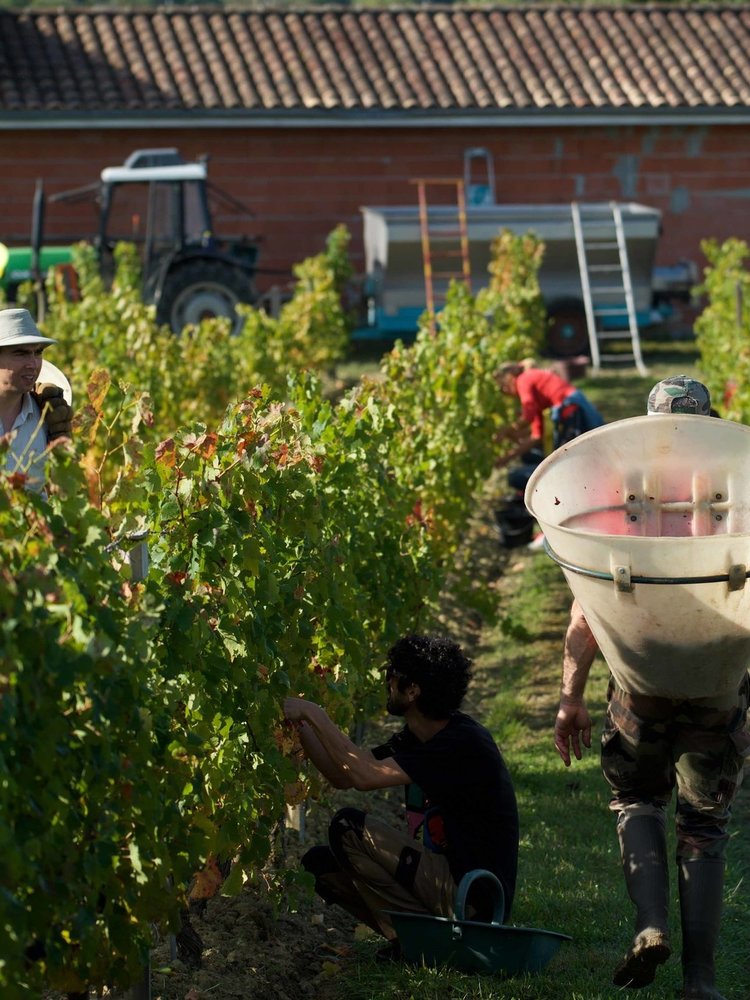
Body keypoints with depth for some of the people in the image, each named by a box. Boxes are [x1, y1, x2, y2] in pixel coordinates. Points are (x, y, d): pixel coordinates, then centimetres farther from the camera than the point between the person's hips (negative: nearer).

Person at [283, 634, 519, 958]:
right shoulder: (415, 738, 10)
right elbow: (342, 777, 14)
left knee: (348, 827, -17)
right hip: (444, 877, 10)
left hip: (472, 897, -10)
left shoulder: (464, 743, -20)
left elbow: (364, 775, -26)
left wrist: (314, 715, -18)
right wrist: (300, 724, 6)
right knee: (320, 862, 7)